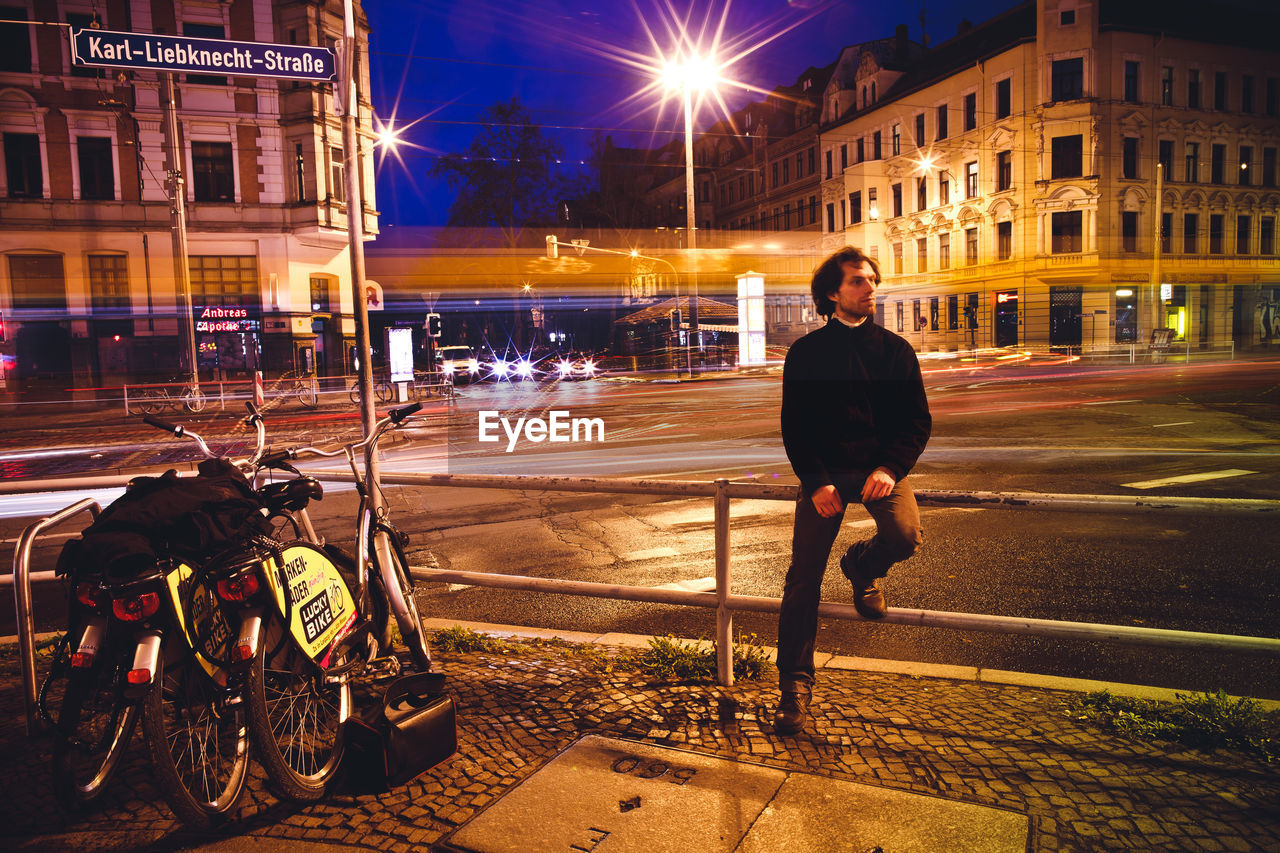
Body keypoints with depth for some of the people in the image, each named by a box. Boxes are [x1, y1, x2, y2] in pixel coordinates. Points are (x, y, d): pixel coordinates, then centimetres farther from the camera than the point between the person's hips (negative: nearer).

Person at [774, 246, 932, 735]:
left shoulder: (896, 350, 7)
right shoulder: (805, 353, 3)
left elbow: (918, 421, 5)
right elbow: (793, 426, 2)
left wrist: (890, 468, -12)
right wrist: (816, 482, -11)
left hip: (880, 467, 1)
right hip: (824, 472, -1)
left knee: (906, 536, -27)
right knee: (803, 579, -7)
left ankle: (862, 568, 11)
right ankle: (795, 682, 6)